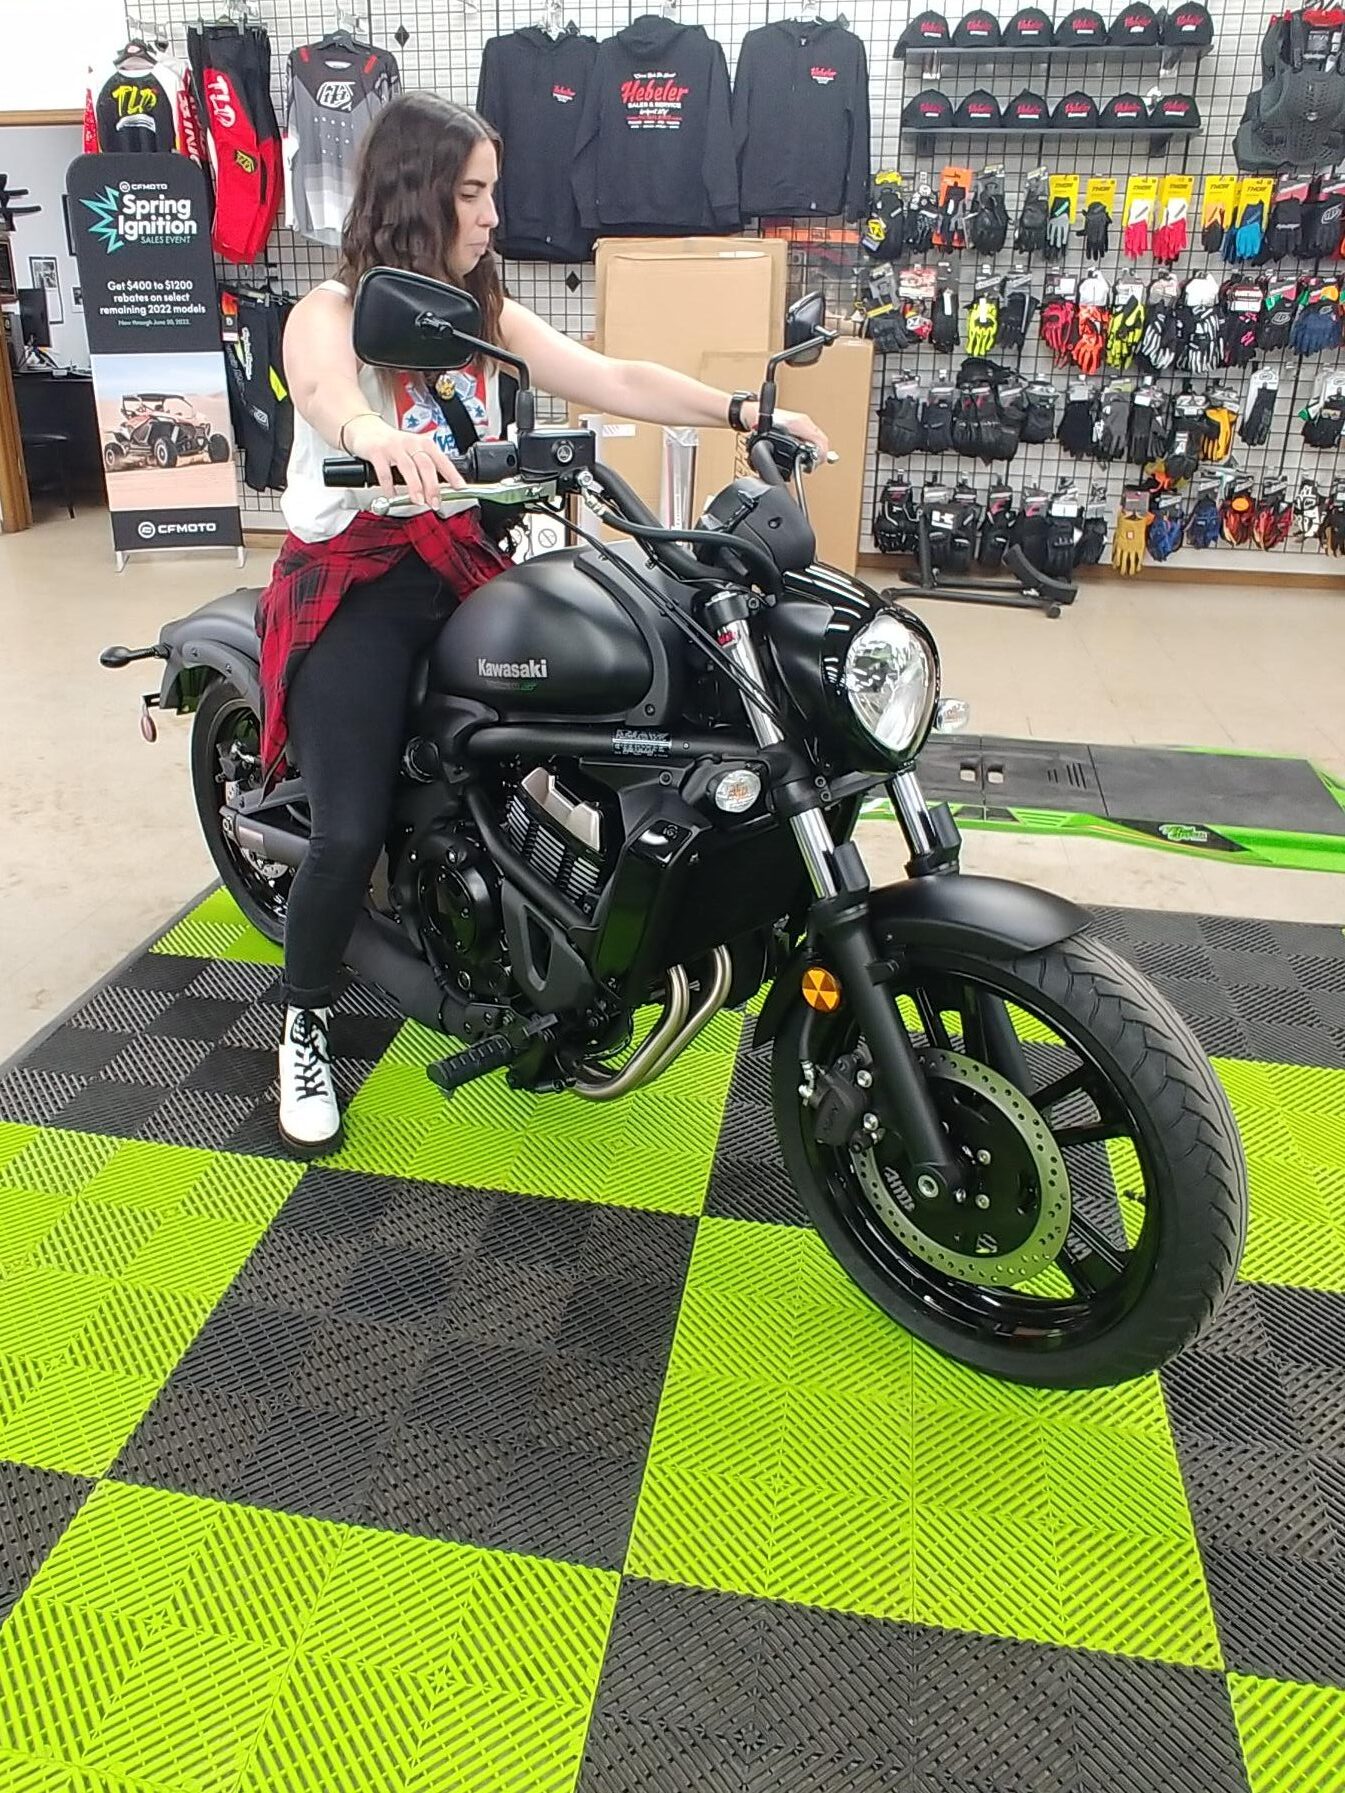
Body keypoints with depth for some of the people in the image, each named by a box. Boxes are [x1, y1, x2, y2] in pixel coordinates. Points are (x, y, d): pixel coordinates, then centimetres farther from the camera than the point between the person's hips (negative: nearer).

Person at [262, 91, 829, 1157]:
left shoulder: (486, 314, 11)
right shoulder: (331, 311, -6)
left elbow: (611, 380, 1)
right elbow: (326, 393, -30)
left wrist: (747, 412, -10)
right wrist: (376, 435, -54)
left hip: (462, 571, 5)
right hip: (351, 586, -5)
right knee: (352, 833, -19)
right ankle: (305, 1028, 6)